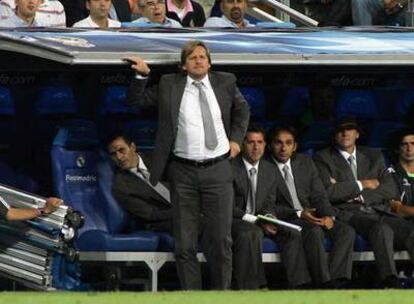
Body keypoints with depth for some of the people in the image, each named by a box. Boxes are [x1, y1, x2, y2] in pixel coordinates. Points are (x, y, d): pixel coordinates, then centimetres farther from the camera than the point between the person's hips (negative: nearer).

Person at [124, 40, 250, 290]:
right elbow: (136, 101, 6)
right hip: (184, 172, 0)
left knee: (221, 240, 2)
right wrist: (142, 75, -8)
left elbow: (242, 110, 22)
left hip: (218, 169, 0)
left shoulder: (225, 83, 6)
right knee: (185, 243, 1)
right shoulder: (169, 85, 3)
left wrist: (236, 139, 11)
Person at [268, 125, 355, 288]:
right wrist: (298, 214, -20)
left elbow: (320, 196, 12)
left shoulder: (306, 163, 15)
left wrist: (328, 215, -9)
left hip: (312, 215, 6)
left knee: (347, 231, -20)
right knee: (315, 231, -35)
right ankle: (324, 283, -39)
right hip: (285, 220, -6)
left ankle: (336, 280, -33)